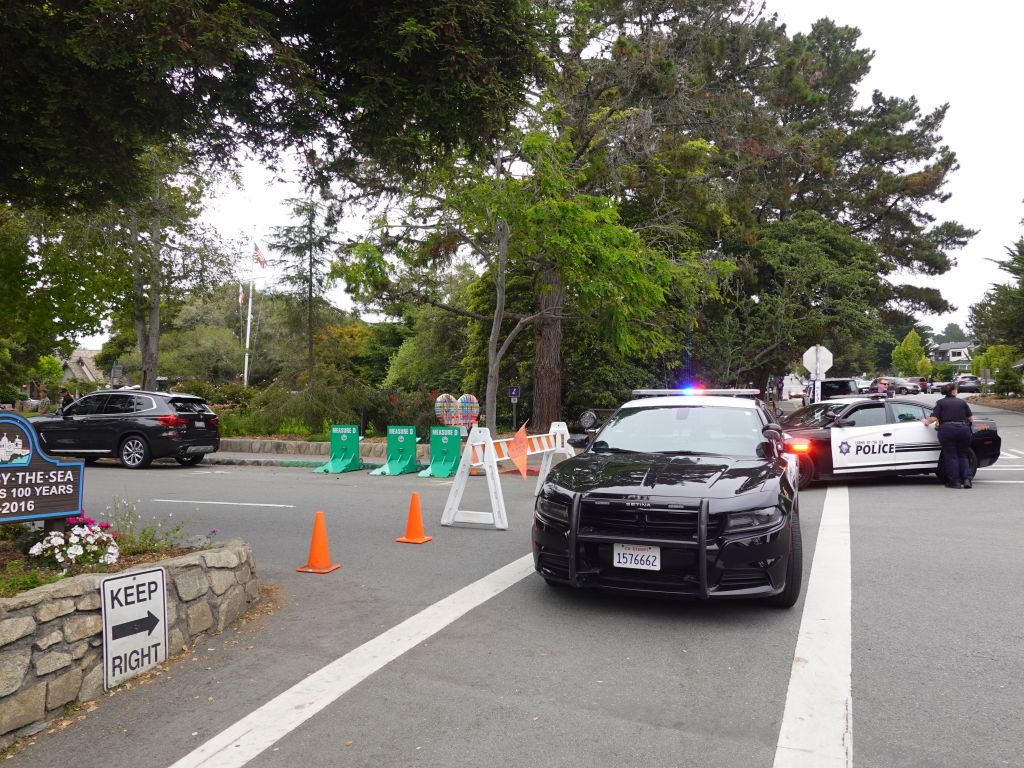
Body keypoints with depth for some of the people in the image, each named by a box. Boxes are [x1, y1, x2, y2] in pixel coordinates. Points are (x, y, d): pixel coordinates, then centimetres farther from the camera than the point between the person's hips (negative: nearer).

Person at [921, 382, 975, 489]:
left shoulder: (940, 403, 7)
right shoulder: (962, 402, 13)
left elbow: (933, 418, -4)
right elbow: (971, 418, 13)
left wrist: (925, 421, 14)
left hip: (947, 429, -2)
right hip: (963, 429, 2)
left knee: (951, 456, 3)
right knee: (963, 456, 13)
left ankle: (955, 482, 0)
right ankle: (967, 479, 0)